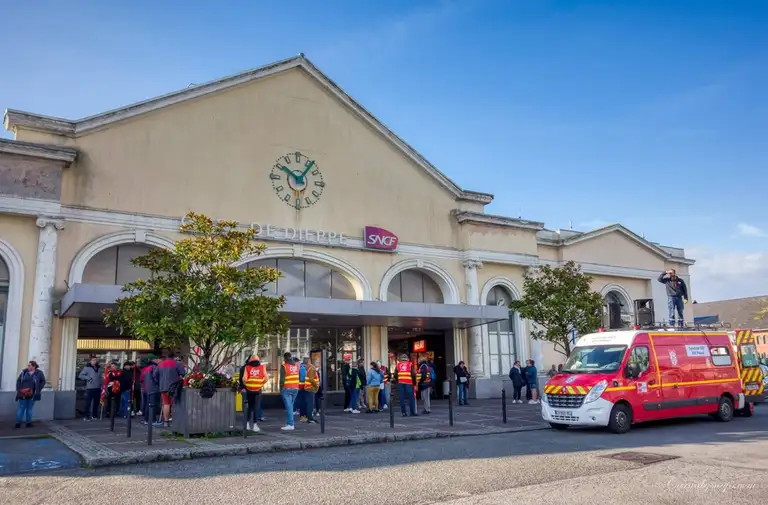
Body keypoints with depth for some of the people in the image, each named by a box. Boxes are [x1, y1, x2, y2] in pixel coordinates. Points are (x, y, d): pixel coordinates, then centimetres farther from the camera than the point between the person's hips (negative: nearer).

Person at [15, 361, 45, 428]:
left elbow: (43, 382, 5)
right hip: (23, 394, 0)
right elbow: (18, 381, 6)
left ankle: (28, 423, 14)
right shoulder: (24, 372, -1)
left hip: (32, 394, 0)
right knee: (21, 408, 1)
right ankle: (18, 423, 4)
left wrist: (38, 390, -2)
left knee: (29, 408, 7)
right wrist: (18, 390, -5)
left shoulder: (39, 373, -4)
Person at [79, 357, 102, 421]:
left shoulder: (99, 368, 14)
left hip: (97, 388, 6)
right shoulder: (87, 367, -3)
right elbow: (80, 375, -6)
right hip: (90, 388, -6)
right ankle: (85, 416, -2)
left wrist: (102, 385, 6)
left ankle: (94, 415, 20)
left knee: (96, 402, 10)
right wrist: (88, 378, -16)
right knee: (88, 402, -7)